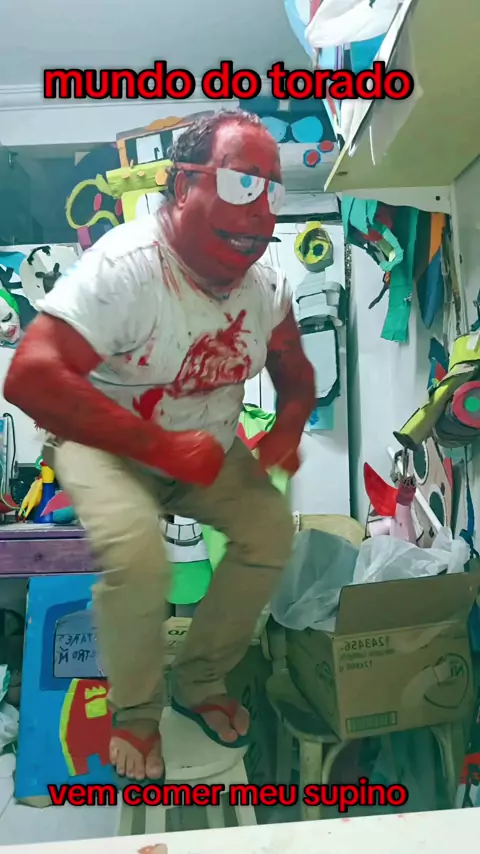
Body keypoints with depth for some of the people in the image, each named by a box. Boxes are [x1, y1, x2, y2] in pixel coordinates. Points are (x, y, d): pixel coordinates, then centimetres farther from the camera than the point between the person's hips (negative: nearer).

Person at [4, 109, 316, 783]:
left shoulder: (267, 287, -7)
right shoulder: (126, 267, -28)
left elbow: (296, 374, 8)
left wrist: (288, 427, -15)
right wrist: (161, 445, -39)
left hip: (208, 449, 6)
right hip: (108, 444, -5)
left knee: (272, 528, -13)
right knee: (137, 553, -30)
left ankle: (201, 682, 12)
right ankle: (135, 712, 4)